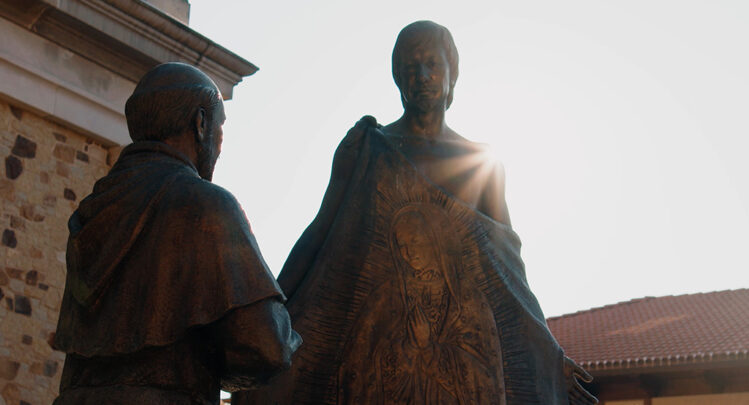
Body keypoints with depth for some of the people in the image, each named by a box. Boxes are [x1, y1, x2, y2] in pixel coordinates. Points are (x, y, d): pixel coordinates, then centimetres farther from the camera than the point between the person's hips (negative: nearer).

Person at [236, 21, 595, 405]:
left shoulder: (483, 165, 15)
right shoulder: (364, 149, 11)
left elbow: (507, 268, 16)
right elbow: (322, 237, 10)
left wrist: (546, 358, 13)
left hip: (460, 343, 1)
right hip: (377, 341, -1)